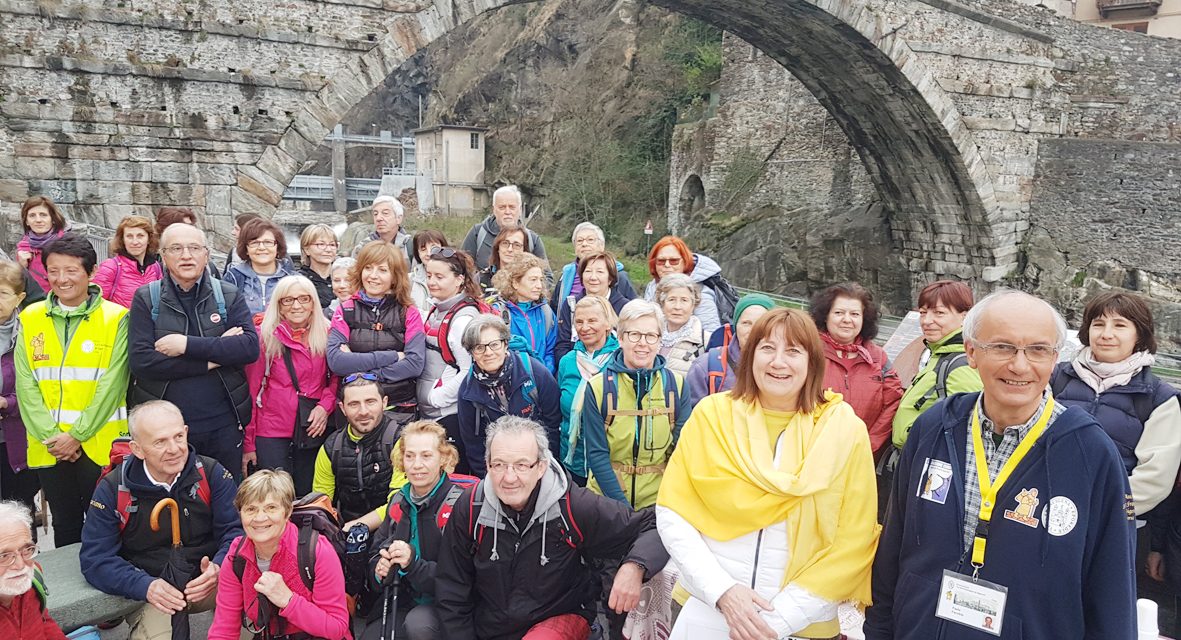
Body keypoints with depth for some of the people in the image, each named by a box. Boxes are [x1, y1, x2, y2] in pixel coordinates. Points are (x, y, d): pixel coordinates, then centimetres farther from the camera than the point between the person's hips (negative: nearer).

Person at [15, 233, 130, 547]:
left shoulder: (116, 318, -5)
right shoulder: (30, 319, 5)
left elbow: (112, 385, -10)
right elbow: (26, 386, 1)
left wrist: (77, 434, -13)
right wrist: (50, 436, -9)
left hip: (99, 444, -3)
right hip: (49, 447, 3)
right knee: (65, 526, 15)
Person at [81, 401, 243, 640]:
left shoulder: (211, 473, -4)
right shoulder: (112, 490, -6)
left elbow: (236, 530, -4)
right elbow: (96, 559, -8)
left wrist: (219, 568, -26)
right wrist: (145, 586, -24)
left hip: (209, 583, 0)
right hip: (151, 594, 0)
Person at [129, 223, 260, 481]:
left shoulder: (229, 296, 2)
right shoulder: (146, 299, 0)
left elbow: (251, 346, -11)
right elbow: (141, 361, -11)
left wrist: (188, 344, -18)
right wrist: (212, 358, -14)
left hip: (223, 425, 1)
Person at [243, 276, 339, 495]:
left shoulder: (328, 334, 1)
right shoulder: (265, 335, -5)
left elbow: (336, 377, 11)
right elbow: (252, 388, -2)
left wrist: (325, 405, -9)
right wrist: (248, 442, -2)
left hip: (313, 429, 3)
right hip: (272, 430, -2)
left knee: (307, 498, 11)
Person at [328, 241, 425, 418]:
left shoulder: (409, 314, 1)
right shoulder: (345, 311, 3)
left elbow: (415, 364, -12)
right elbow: (336, 362, -11)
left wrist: (359, 368, -15)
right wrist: (391, 356, -15)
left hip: (400, 408, 0)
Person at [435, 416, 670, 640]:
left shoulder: (575, 507, -21)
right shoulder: (470, 508, -13)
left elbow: (653, 526, -14)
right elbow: (451, 590, 0)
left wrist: (634, 568, -33)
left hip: (561, 618, -2)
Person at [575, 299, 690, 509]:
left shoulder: (676, 384, -2)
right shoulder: (598, 388, -6)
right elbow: (596, 454, -8)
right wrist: (622, 507, -15)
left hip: (659, 501, 1)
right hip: (606, 499, -1)